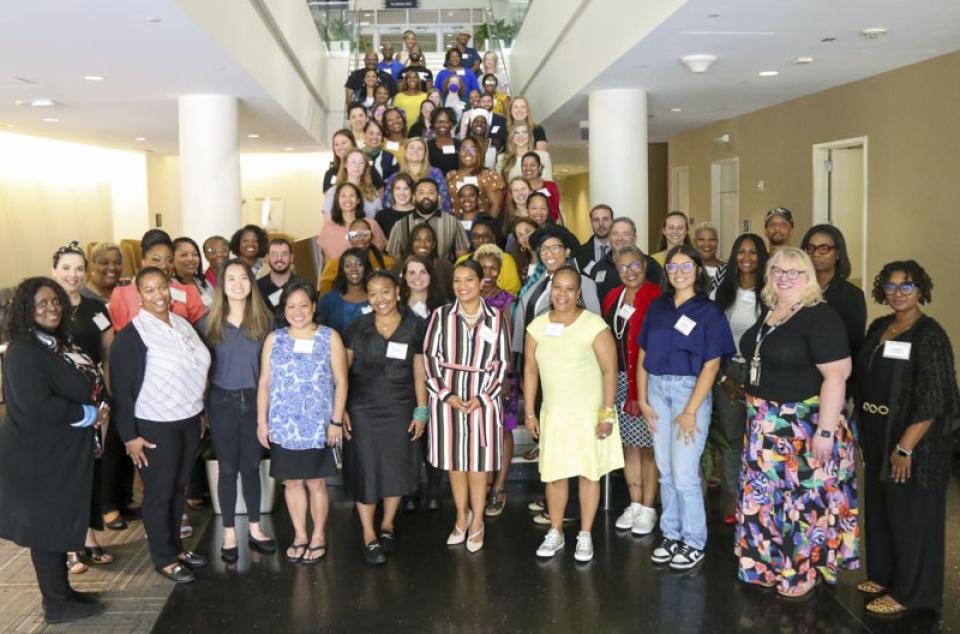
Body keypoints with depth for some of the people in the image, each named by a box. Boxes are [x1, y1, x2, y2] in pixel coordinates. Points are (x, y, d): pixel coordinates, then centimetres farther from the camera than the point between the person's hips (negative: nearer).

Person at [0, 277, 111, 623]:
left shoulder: (58, 344, 10)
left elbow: (84, 386, 19)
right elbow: (37, 406, -29)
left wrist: (98, 409, -2)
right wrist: (89, 415, -19)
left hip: (63, 451, 9)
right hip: (39, 455, -9)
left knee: (60, 522, 16)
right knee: (47, 525, 2)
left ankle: (62, 591, 28)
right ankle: (57, 603, 13)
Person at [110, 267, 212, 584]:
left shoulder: (183, 324, 5)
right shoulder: (130, 336, -14)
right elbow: (121, 389, -13)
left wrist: (199, 412, 14)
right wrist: (130, 435, -15)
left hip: (189, 420, 6)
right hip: (155, 426, -6)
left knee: (179, 488, 16)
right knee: (159, 493, 5)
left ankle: (175, 546, 31)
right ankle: (163, 558, 18)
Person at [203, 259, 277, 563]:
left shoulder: (264, 319, 0)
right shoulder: (211, 322, -1)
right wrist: (202, 408, 0)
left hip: (255, 400, 1)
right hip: (222, 402, -1)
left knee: (252, 466, 11)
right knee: (228, 469, 7)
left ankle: (255, 530, 23)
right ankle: (229, 534, 17)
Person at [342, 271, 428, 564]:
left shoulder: (414, 327, -1)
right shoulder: (357, 328, -2)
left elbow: (419, 372, 2)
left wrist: (421, 411, 0)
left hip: (400, 410, 1)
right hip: (362, 410, -1)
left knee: (396, 469, 9)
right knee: (365, 470, 1)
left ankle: (388, 524, 31)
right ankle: (369, 536, 12)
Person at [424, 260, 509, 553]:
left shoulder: (495, 318, -1)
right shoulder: (441, 315, -1)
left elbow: (502, 363, 1)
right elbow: (429, 357, 0)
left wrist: (482, 397, -9)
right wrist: (447, 395, -9)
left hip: (482, 398, -1)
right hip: (447, 397, 1)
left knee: (478, 463, 5)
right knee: (454, 462, 11)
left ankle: (477, 523, 21)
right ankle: (462, 517, 29)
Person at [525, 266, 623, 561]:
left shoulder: (594, 325, -12)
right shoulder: (538, 326, 1)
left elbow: (610, 371, -10)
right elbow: (530, 370, 7)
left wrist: (607, 414, -12)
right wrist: (529, 412, 6)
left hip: (589, 414, -3)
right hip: (553, 414, 3)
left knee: (588, 474, 6)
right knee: (554, 475, 6)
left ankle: (585, 536, 20)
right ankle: (555, 533, 23)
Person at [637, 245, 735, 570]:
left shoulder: (709, 311, -4)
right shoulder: (657, 306, 8)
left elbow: (712, 364, -8)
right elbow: (643, 355, 10)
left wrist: (691, 411, -13)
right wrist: (642, 399, 2)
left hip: (690, 390, -4)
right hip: (656, 389, 4)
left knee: (684, 474, -6)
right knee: (665, 470, 10)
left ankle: (694, 543, 10)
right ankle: (671, 535, 23)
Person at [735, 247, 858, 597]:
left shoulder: (820, 318, -15)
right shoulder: (768, 314, 9)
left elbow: (836, 376, -21)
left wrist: (826, 431, -24)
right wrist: (756, 412, 16)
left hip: (805, 427, -8)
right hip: (766, 425, 8)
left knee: (805, 498, 1)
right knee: (766, 496, 14)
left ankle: (805, 571, 16)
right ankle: (772, 563, 29)